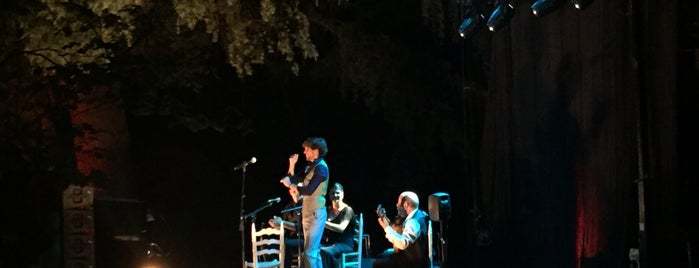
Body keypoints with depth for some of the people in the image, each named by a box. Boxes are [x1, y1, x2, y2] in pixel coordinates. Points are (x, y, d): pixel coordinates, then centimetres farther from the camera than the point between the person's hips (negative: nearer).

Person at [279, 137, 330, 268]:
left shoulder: (321, 167, -14)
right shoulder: (310, 166, 15)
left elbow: (309, 190, -22)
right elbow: (294, 180, 17)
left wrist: (290, 185, -13)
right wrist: (292, 165, 3)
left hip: (315, 214, -10)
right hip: (308, 213, 10)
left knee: (310, 251, -13)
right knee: (314, 251, 12)